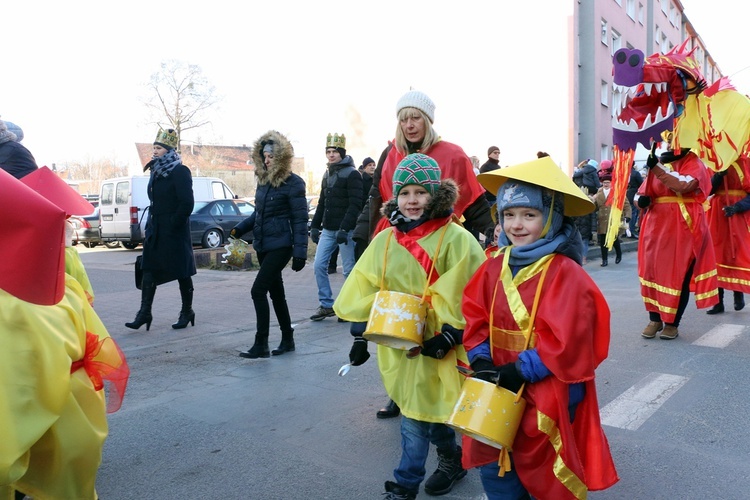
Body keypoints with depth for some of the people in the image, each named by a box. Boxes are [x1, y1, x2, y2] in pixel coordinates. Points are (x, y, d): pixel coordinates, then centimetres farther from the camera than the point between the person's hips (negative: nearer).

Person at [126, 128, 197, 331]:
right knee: (149, 270, 3)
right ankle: (144, 312, 7)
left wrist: (173, 225, -16)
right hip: (155, 229, 8)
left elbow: (187, 204, -17)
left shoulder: (180, 172, -12)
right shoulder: (156, 171, 12)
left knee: (181, 272, 4)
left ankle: (187, 311, 17)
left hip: (174, 232, -8)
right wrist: (151, 224, 11)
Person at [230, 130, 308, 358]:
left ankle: (261, 344, -1)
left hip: (280, 245, -8)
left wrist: (300, 252, -17)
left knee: (258, 290, -11)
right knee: (275, 292, 13)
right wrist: (240, 228, 1)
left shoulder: (293, 183, -12)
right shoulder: (263, 180, 10)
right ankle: (287, 339, 25)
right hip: (263, 245, 8)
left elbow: (300, 220, -13)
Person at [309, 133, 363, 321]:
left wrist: (344, 229, -22)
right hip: (327, 230, 7)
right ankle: (326, 305, 12)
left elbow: (355, 205, -15)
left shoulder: (352, 174, -7)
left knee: (349, 270, -1)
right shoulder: (327, 174, 16)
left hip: (345, 231, -7)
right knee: (319, 265, 3)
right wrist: (315, 226, 14)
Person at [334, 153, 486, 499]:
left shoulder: (456, 239, -12)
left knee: (416, 417, 0)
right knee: (430, 409, 17)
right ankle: (451, 459, 42)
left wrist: (449, 336, -17)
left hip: (434, 343, -5)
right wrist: (360, 336, 6)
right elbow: (365, 292, 7)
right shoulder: (384, 240, 4)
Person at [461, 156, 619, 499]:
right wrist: (481, 360, -9)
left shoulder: (565, 274, -17)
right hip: (500, 389, 6)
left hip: (548, 392, -5)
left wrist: (522, 370, -20)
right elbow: (475, 318, 5)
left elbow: (565, 339, -21)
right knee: (494, 469, 17)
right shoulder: (494, 268, 2)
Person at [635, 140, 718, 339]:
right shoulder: (659, 164, 13)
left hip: (683, 228, -5)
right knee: (652, 271, 6)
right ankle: (655, 319, 19)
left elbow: (683, 185, -23)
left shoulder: (694, 164, -2)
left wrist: (657, 167, -24)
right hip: (656, 226, 5)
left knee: (679, 275, -1)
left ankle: (672, 323, 10)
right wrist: (642, 199, -8)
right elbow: (641, 193, 15)